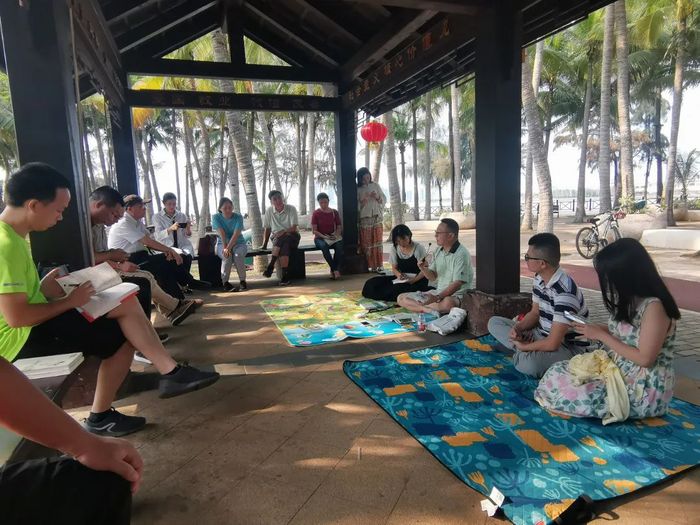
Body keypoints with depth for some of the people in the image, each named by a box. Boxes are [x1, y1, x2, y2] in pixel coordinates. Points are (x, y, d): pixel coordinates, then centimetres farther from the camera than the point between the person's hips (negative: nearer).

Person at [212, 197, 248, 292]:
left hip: (238, 243, 0)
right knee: (227, 256, -32)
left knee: (238, 254, -33)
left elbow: (236, 234, -20)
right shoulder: (216, 217, -4)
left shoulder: (238, 217, -8)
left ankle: (242, 281, -22)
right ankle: (225, 282, -20)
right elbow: (222, 234, -16)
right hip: (222, 244, 0)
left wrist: (228, 248, -32)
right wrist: (225, 248, -28)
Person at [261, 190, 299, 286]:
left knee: (281, 238, -36)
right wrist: (265, 243, 3)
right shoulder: (269, 210, 4)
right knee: (284, 247, -34)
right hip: (277, 239, 2)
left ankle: (271, 265, -31)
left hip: (292, 237, -1)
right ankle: (285, 275, -38)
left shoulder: (291, 208, -4)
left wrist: (284, 232, -27)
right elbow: (267, 228, 10)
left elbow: (294, 227, -11)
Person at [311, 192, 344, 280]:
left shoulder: (334, 212, 7)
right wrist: (324, 236, -20)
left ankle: (333, 270, -23)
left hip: (333, 237, 2)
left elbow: (339, 227, 9)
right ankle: (335, 269, -30)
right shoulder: (316, 213, 0)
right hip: (320, 238, -2)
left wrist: (336, 235, -13)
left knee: (339, 245, -34)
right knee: (324, 246, -38)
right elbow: (314, 230, -5)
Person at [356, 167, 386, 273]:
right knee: (366, 243, -2)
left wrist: (377, 197, -9)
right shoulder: (358, 190, 2)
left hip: (377, 218, 2)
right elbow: (357, 206, 0)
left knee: (378, 242, 0)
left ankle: (379, 265, 4)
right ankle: (371, 266, 4)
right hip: (364, 219, -2)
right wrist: (363, 201, -18)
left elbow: (384, 199, 10)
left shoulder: (375, 186, 9)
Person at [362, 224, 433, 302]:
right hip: (403, 279, 6)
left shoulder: (419, 248, -10)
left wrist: (413, 280, -27)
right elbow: (394, 268, 11)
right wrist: (399, 274, -13)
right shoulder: (394, 249, 4)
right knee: (373, 283, -14)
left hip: (418, 280, -6)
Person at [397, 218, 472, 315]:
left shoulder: (461, 254, -15)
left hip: (456, 295, -8)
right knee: (401, 298, -2)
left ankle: (418, 306, -20)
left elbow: (457, 284, -22)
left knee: (448, 303, -44)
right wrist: (423, 269, -10)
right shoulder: (439, 251, 9)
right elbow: (433, 277, 11)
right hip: (438, 293, 8)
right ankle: (429, 310, -22)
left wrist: (437, 298, -30)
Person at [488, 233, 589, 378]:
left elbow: (552, 344, -30)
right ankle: (526, 352, -10)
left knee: (528, 363, -39)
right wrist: (518, 328, -9)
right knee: (494, 322, 4)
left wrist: (523, 347, -15)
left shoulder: (564, 292, -31)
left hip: (568, 347, -9)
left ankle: (524, 353, -6)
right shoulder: (539, 279, -2)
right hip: (542, 335, 9)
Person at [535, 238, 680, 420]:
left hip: (644, 390, -8)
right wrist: (595, 329, -2)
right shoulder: (631, 299, 4)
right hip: (618, 372, 8)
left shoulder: (654, 306, -23)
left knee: (560, 389, -17)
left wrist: (601, 335, -16)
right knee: (558, 373, -3)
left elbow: (644, 358, -24)